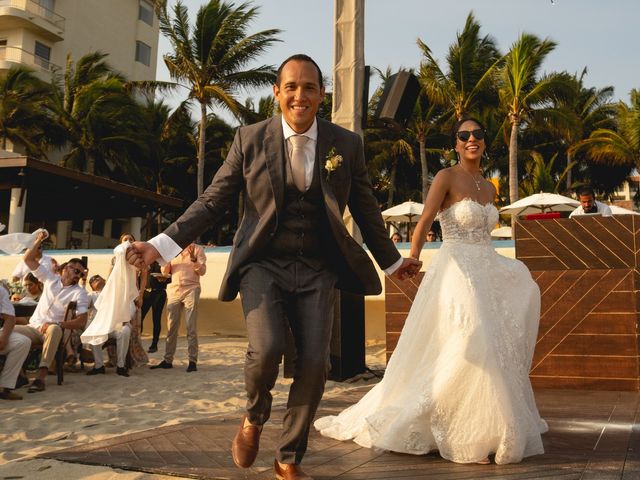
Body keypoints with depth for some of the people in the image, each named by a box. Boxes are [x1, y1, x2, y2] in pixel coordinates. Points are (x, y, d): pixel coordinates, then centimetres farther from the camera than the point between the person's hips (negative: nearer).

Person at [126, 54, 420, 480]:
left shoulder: (346, 144, 2)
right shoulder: (250, 139, -1)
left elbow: (366, 210, 12)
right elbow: (213, 201, 1)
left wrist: (392, 260, 20)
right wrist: (163, 244, -7)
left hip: (317, 271, 2)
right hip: (263, 265, -1)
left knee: (315, 363, -4)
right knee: (266, 349, -22)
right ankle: (254, 417, 15)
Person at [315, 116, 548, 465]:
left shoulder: (489, 187, 16)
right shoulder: (446, 177, -5)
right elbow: (424, 222, -17)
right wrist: (412, 261, -31)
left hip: (488, 272, 8)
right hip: (456, 272, -7)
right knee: (466, 348, -18)